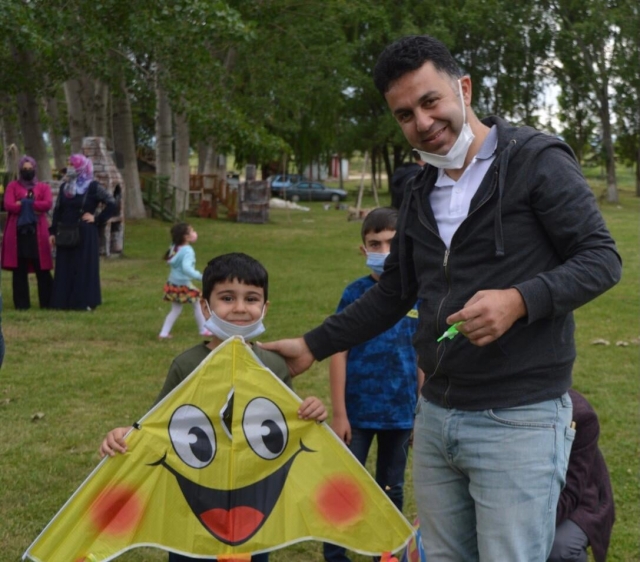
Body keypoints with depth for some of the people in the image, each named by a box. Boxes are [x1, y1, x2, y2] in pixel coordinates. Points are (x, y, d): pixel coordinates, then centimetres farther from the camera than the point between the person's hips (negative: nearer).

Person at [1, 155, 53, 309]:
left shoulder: (43, 187, 12)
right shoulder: (13, 186, 11)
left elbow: (48, 204, -7)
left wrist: (23, 203, -8)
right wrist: (34, 206, -9)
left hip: (37, 232, 0)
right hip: (18, 232, 0)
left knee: (42, 268, -2)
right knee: (19, 269, 0)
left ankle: (47, 302, 4)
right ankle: (21, 303, 4)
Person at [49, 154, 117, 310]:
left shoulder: (93, 187, -7)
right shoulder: (65, 186, 10)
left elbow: (112, 204, -8)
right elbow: (57, 210, 13)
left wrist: (97, 219, -9)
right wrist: (53, 232, 8)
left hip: (85, 234, -5)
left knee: (85, 267, -2)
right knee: (65, 268, 6)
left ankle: (85, 302, 5)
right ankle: (65, 301, 12)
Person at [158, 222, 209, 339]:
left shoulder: (174, 247, 1)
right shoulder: (187, 251, -23)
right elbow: (186, 268, -36)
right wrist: (200, 276, -41)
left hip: (173, 284, 7)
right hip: (183, 285, -7)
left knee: (175, 310, 18)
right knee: (198, 305, 13)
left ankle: (164, 333, 13)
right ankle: (203, 330, 24)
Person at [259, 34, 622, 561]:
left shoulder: (537, 161, -7)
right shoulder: (422, 192, 14)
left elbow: (602, 258, -10)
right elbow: (392, 294, 21)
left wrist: (519, 300, -25)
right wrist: (313, 345, 18)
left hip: (519, 420, -7)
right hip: (436, 415, 7)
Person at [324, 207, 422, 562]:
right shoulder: (355, 294, -8)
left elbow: (421, 358, 5)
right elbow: (339, 354, -7)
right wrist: (338, 412, -10)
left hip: (401, 412, 3)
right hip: (358, 410, -2)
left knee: (392, 489, 16)